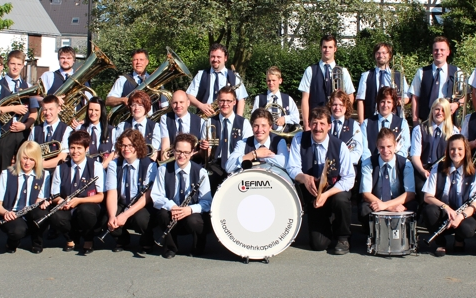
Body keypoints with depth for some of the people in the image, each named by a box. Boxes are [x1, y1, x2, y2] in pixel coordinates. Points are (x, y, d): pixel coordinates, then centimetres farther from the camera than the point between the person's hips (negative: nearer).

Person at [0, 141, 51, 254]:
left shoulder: (44, 176, 7)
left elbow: (40, 200, 1)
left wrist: (43, 203, -24)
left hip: (32, 216, 2)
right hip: (11, 216, -2)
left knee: (42, 213, -34)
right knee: (18, 230, -37)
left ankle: (37, 243, -4)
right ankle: (11, 244, 3)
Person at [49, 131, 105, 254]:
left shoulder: (96, 167, -1)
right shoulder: (60, 169, 8)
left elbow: (100, 196, -5)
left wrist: (78, 200, -20)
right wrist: (59, 200, -15)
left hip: (88, 208, -2)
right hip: (68, 211, 2)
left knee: (85, 210, -38)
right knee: (55, 216, -32)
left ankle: (88, 240, -5)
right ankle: (71, 238, 4)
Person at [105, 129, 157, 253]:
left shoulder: (149, 166, -12)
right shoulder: (114, 165, -2)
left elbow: (147, 196, -19)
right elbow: (112, 194, -11)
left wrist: (125, 215, -31)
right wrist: (112, 216, -31)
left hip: (142, 206, -3)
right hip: (121, 205, 3)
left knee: (140, 219, -36)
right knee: (105, 219, -27)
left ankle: (147, 243, 0)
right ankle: (122, 239, 8)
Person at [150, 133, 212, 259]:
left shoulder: (200, 172, -5)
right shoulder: (164, 169, -1)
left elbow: (207, 202, -9)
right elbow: (156, 197, -7)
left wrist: (191, 209, -31)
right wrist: (170, 206, -29)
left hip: (193, 215, -1)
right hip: (171, 214, 1)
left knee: (193, 221, -35)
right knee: (163, 213, -32)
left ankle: (198, 248, 1)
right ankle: (170, 247, -4)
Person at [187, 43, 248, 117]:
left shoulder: (234, 77, 10)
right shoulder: (200, 75, 14)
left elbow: (241, 100, 7)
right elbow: (189, 95, 11)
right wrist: (200, 105, -9)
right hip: (204, 118, 1)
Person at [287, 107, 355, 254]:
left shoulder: (339, 146, -13)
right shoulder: (299, 140, -9)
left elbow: (348, 178, -13)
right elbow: (292, 169, -9)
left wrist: (326, 194, -28)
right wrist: (304, 177, -33)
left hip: (335, 192, -1)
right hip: (313, 196, 1)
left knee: (341, 199, -39)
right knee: (318, 245, -10)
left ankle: (343, 238, -8)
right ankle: (327, 229, 30)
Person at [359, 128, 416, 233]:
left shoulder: (405, 164, -3)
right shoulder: (369, 164, -4)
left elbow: (410, 193, -13)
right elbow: (366, 193, -12)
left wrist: (386, 204, -28)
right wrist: (391, 207, -28)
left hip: (399, 206, 1)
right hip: (376, 206, -1)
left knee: (412, 207, -32)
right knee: (364, 209, -34)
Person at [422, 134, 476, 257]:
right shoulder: (438, 170, 0)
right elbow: (427, 197, -6)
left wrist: (461, 216, -30)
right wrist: (446, 207, -25)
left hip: (463, 215, -1)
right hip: (442, 216, 1)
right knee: (429, 210, -33)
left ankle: (459, 240, 6)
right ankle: (440, 243, -5)